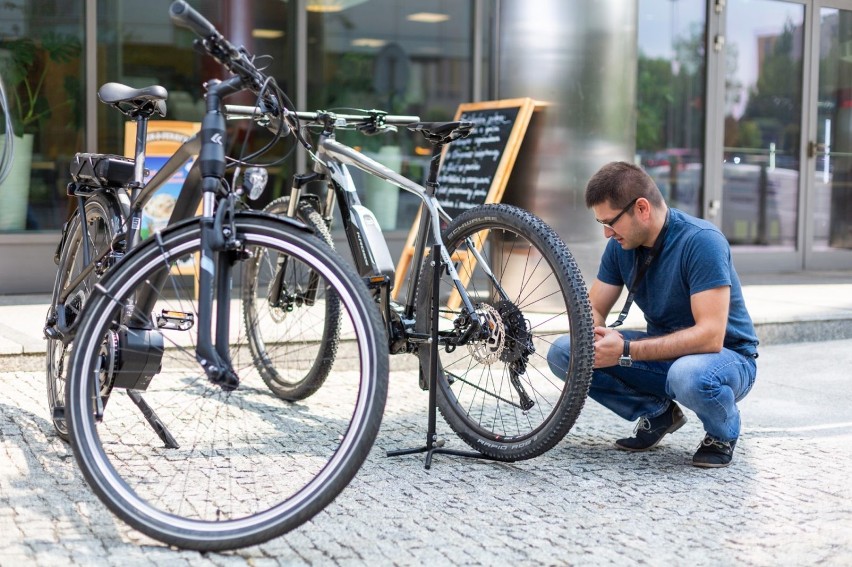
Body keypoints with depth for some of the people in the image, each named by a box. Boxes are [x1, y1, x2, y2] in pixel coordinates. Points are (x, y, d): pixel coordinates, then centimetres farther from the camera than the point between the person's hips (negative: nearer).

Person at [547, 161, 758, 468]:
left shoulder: (701, 241, -25)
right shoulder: (621, 245, -5)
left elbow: (710, 336, -32)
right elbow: (593, 310, 2)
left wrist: (626, 351, -36)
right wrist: (594, 339, -23)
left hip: (726, 355, -6)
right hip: (664, 352, 6)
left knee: (688, 375, -42)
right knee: (562, 353, -11)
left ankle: (723, 432, -6)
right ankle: (657, 414, 6)